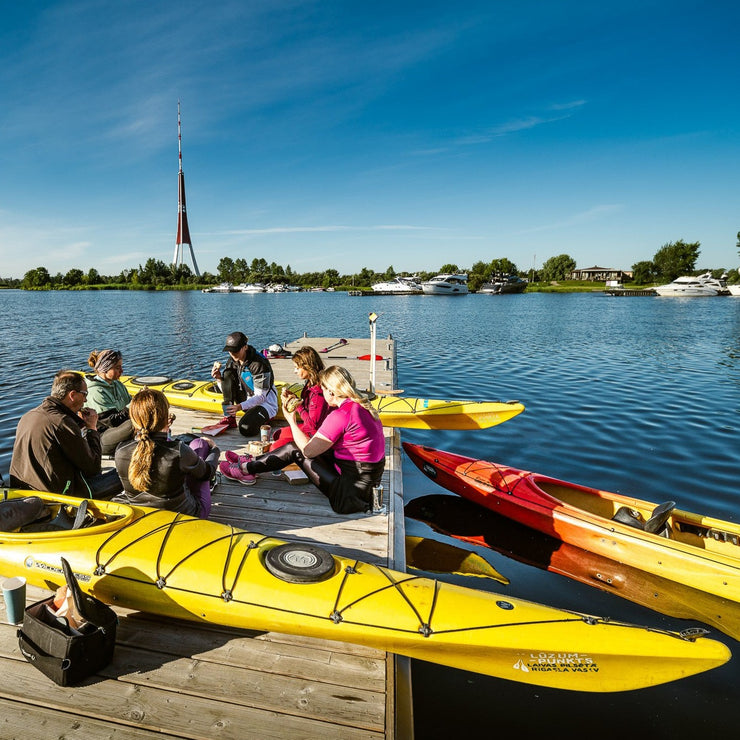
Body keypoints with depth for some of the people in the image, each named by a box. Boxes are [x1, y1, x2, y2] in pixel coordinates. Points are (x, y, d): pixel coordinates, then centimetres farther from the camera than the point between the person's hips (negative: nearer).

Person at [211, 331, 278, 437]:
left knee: (246, 429, -33)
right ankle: (229, 418, -12)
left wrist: (240, 406, -36)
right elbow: (227, 390, 5)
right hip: (247, 400, 7)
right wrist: (220, 378, -16)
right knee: (227, 374, -12)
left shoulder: (259, 363, -23)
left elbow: (261, 396, -24)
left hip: (265, 403, -7)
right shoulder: (233, 361, -2)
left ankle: (263, 418, 4)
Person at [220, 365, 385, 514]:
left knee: (296, 450, 3)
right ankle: (251, 463, 28)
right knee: (297, 446, 12)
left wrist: (291, 420, 1)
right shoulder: (362, 406, 6)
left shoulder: (341, 415, -22)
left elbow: (308, 450, -11)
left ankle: (245, 470, 21)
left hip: (353, 494, -8)